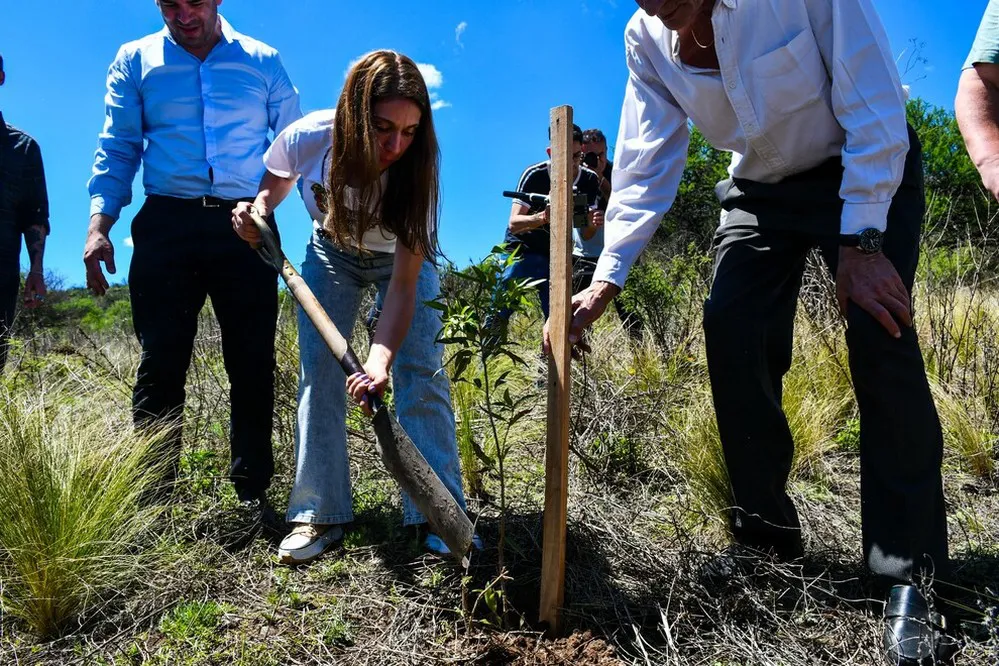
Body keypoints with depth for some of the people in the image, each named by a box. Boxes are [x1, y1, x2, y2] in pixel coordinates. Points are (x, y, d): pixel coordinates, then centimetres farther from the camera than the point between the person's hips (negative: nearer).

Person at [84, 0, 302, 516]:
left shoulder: (263, 62, 13)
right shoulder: (134, 60, 14)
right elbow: (117, 148, 11)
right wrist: (99, 224, -1)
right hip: (167, 224, 0)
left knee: (252, 362, 0)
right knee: (161, 361, -1)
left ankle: (252, 490, 10)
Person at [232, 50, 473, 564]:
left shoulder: (416, 169, -34)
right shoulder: (307, 139, -30)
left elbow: (404, 284, -38)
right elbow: (276, 180, -2)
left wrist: (380, 361, -52)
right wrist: (257, 207, -24)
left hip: (402, 260, -1)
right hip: (331, 255, 2)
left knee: (421, 376, -13)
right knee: (320, 375, -7)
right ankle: (319, 513, 1)